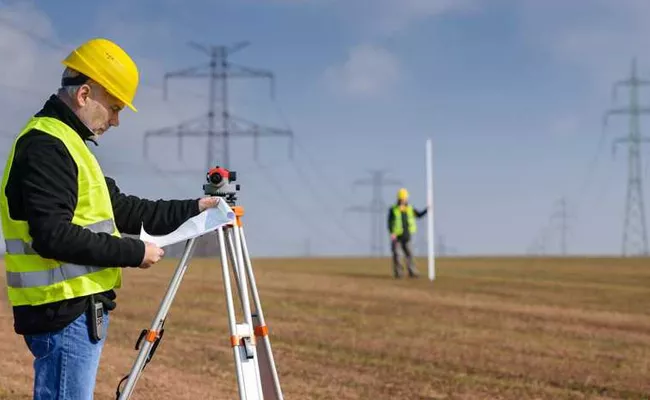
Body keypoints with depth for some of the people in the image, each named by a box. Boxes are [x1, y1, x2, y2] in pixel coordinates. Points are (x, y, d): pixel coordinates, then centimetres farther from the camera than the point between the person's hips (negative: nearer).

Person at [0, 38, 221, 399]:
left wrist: (190, 209, 20)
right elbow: (53, 235, -23)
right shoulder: (45, 146, -13)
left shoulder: (63, 142, 20)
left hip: (78, 308, 10)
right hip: (65, 312, -10)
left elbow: (120, 209, 24)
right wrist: (134, 252, -17)